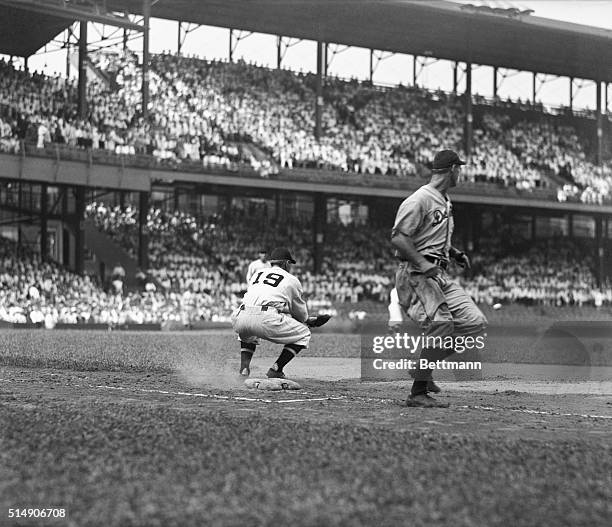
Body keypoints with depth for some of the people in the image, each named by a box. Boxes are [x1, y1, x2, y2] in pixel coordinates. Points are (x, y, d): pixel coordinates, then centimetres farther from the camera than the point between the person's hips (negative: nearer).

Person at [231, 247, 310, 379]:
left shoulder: (257, 274, 31)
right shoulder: (292, 280, 19)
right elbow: (302, 316, 25)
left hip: (241, 320, 5)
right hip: (266, 320, -5)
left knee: (247, 332, 41)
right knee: (303, 333, 15)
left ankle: (244, 367, 17)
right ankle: (275, 369, 3)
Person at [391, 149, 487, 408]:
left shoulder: (445, 201, 20)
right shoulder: (419, 200, -12)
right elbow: (397, 237, -18)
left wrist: (454, 253, 15)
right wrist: (423, 264, -24)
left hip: (439, 274, 9)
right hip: (415, 275, -9)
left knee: (475, 321, -2)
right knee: (441, 326, -20)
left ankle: (424, 367, 10)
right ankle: (417, 394, -11)